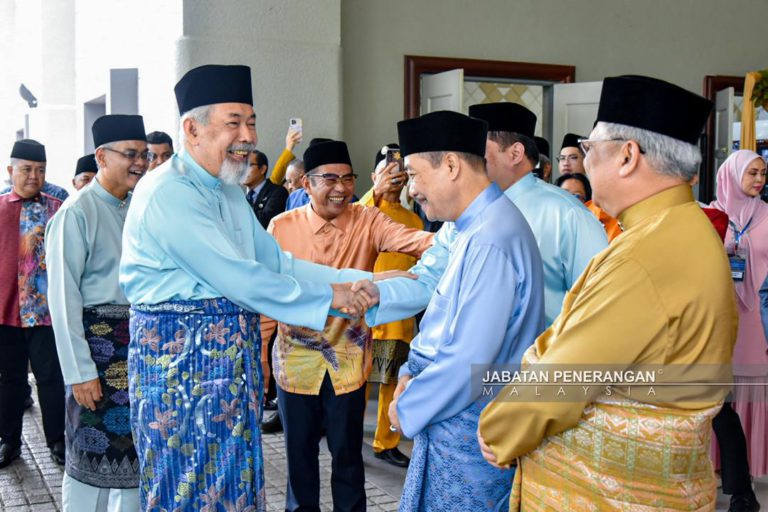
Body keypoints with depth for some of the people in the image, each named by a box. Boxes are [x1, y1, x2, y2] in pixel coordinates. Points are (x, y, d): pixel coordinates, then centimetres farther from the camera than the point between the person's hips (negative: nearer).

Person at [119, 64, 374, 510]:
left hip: (234, 352, 9)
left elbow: (277, 262, 9)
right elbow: (237, 278, -22)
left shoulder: (230, 191, 13)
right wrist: (329, 296, -14)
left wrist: (360, 281, -3)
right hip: (180, 353, -9)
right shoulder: (168, 193, -18)